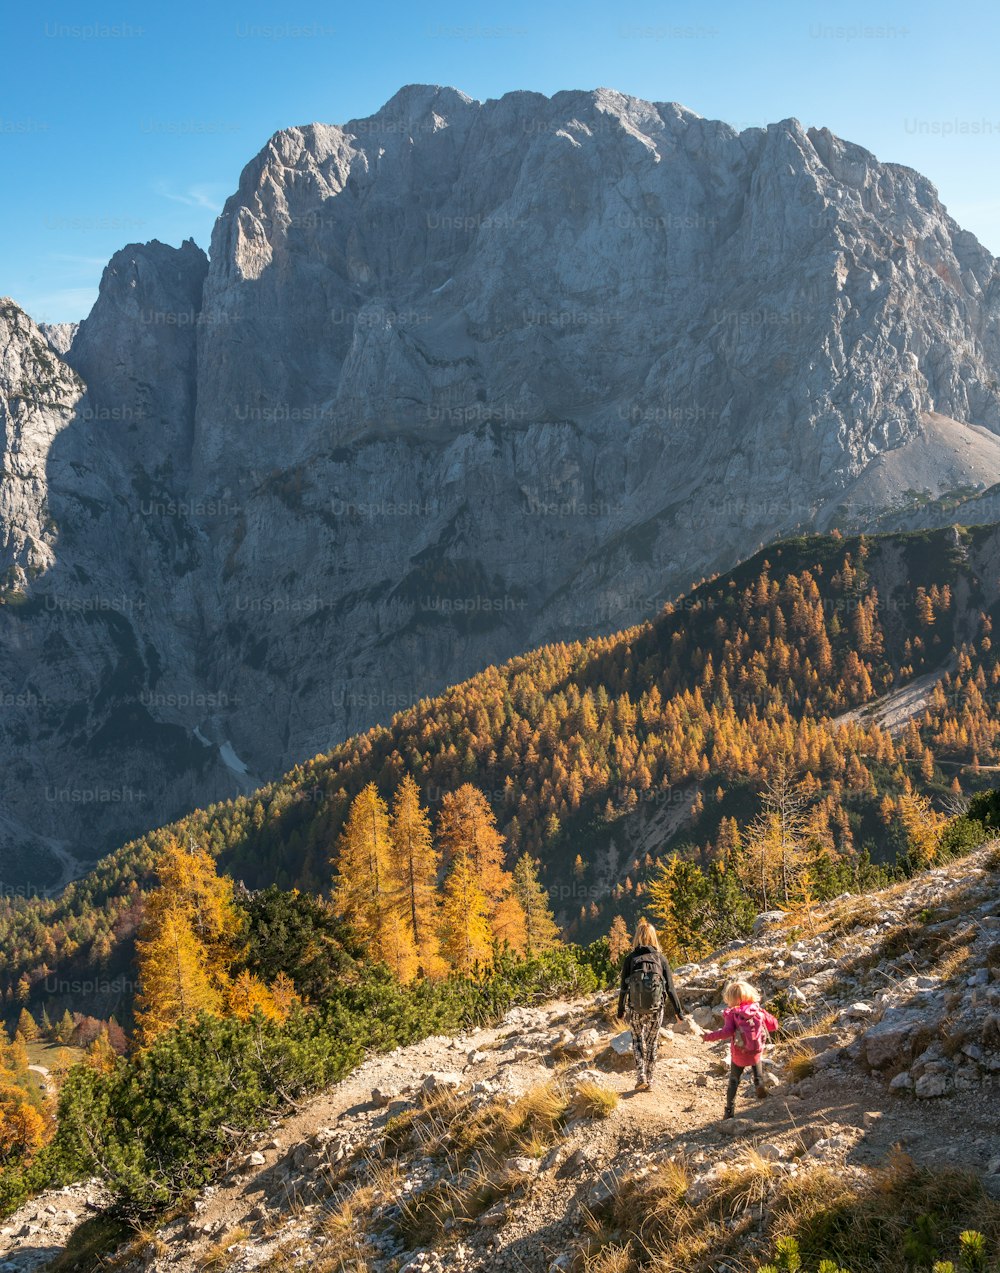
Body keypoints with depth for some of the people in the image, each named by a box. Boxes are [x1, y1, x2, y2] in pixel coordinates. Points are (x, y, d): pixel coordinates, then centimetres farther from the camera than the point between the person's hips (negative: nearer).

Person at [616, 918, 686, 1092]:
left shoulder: (630, 958, -4)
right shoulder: (660, 958, -2)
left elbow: (624, 987, -2)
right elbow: (670, 988, -2)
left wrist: (621, 1009, 10)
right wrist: (678, 1011, 5)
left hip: (636, 1009, -1)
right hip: (656, 1009, 1)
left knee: (638, 1041, 19)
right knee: (652, 1043, 18)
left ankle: (641, 1076, 5)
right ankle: (649, 1080, 23)